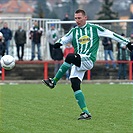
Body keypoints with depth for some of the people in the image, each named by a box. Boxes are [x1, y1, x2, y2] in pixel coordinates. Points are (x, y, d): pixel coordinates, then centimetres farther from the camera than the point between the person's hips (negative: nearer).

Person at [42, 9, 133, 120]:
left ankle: (53, 82, -27)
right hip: (78, 61, 6)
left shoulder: (94, 28, 8)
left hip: (88, 60, -6)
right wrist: (58, 43, -8)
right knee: (75, 85, -10)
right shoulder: (74, 31, 19)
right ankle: (86, 112, -6)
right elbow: (64, 40, 18)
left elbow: (111, 35, 9)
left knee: (69, 57, -32)